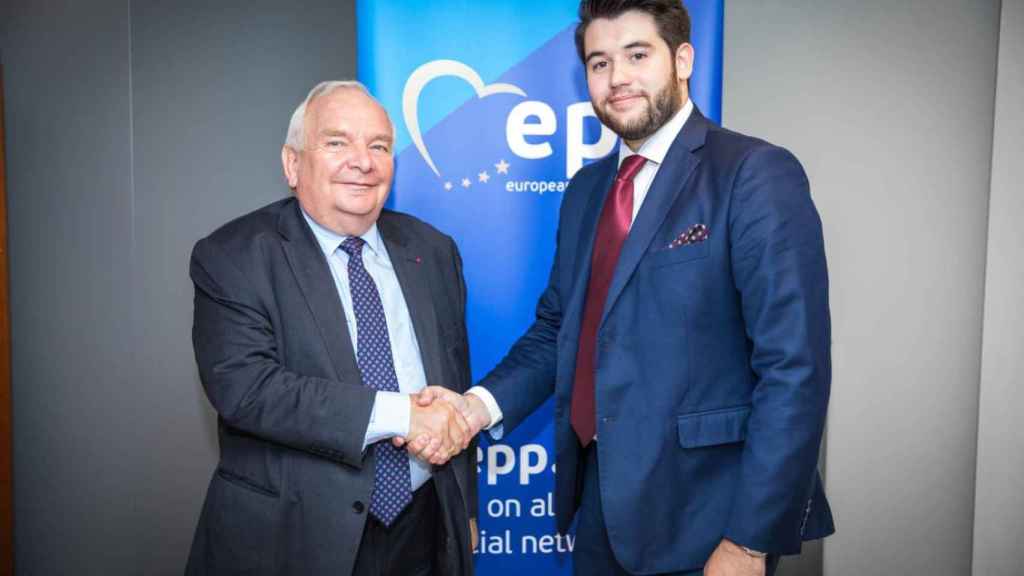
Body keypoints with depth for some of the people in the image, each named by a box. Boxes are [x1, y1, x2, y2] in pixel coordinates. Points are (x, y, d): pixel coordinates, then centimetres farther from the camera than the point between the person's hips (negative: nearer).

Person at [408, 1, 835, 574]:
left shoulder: (758, 173, -13)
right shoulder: (586, 190, 9)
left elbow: (795, 369, -17)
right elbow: (558, 330, 10)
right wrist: (481, 404, -7)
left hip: (702, 513, -6)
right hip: (601, 497, 7)